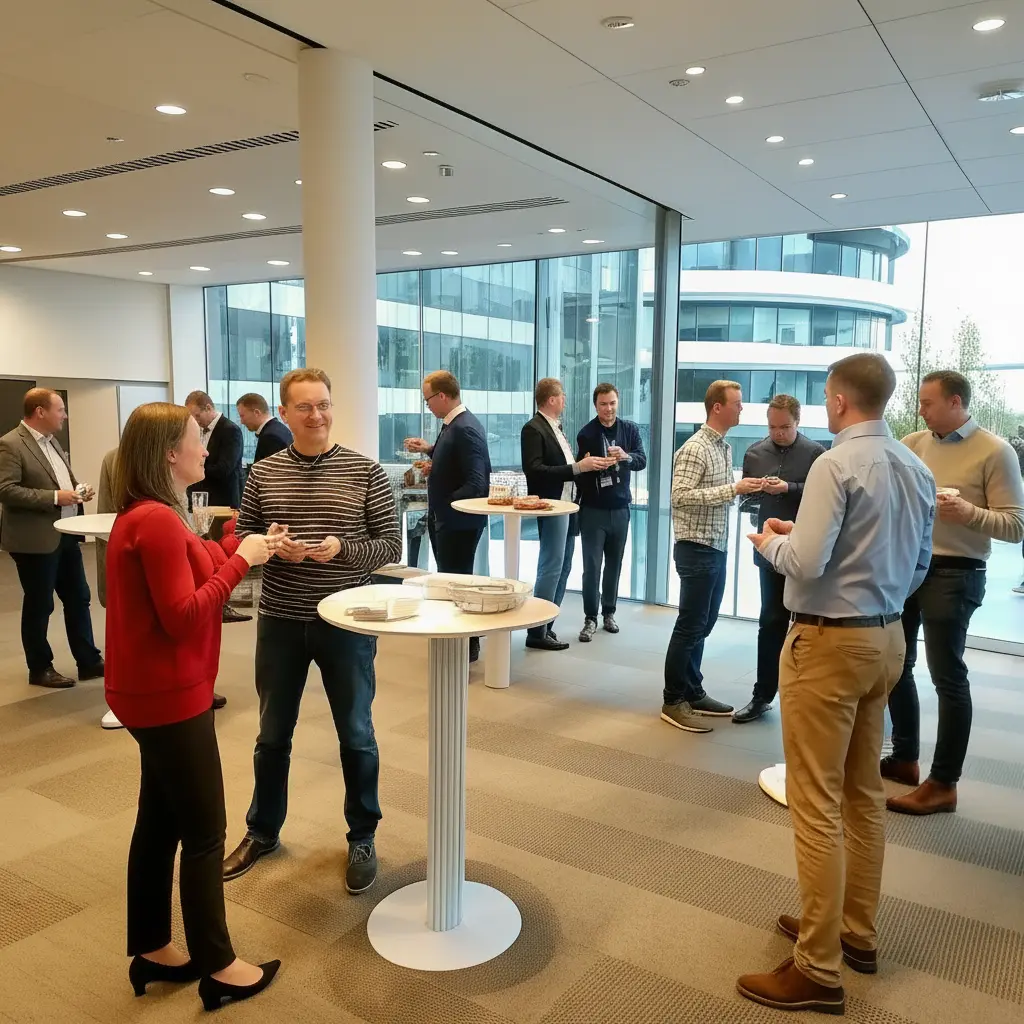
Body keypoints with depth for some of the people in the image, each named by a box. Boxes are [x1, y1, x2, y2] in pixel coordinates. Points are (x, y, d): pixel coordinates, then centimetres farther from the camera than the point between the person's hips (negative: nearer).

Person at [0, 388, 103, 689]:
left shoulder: (50, 440, 13)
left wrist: (77, 491, 3)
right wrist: (54, 497, -24)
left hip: (66, 534, 9)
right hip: (36, 539, -8)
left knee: (78, 599, 12)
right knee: (38, 606, 5)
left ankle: (89, 661, 22)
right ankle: (40, 669, 19)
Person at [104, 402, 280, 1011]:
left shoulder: (148, 516, 10)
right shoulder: (156, 521, -22)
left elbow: (192, 570, 12)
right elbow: (184, 616, -25)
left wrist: (238, 547, 3)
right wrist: (240, 560, -19)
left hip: (156, 692, 10)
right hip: (169, 696, -10)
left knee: (160, 823, 19)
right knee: (204, 834, 2)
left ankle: (151, 951, 33)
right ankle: (218, 968, 16)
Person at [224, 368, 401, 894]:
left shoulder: (365, 471, -6)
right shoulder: (262, 472, 0)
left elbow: (391, 545, -5)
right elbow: (241, 540, 6)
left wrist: (341, 548, -22)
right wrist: (268, 545, -16)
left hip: (346, 622, -2)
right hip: (279, 622, 2)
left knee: (355, 735, 11)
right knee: (272, 734, 17)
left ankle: (362, 837, 30)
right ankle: (262, 830, 39)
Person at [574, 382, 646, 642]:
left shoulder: (630, 429, 3)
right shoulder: (587, 433, -6)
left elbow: (642, 461, -7)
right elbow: (580, 470, -2)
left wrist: (626, 456, -25)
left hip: (620, 508, 3)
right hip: (593, 509, -3)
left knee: (614, 564, 11)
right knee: (591, 566, -3)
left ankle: (609, 613, 24)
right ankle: (590, 618, 5)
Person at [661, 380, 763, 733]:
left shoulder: (725, 447, 13)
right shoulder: (695, 448, -15)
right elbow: (680, 496, -24)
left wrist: (744, 490, 3)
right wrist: (733, 489, -25)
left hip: (716, 549, 9)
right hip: (697, 549, -9)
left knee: (703, 625, 15)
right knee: (690, 626, -2)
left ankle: (693, 693, 26)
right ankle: (673, 702, 8)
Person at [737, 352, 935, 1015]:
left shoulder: (837, 464, -18)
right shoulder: (918, 470, 6)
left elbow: (805, 564, -22)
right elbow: (920, 566, 13)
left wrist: (770, 541, -3)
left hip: (829, 642, -8)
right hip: (888, 638, 8)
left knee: (817, 804, 0)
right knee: (865, 793, 19)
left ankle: (819, 971, 9)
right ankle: (858, 933, 34)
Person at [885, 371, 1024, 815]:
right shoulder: (913, 443, 6)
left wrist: (969, 513, -28)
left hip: (953, 575, -6)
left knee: (948, 677, -1)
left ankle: (943, 783, 10)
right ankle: (904, 757, 32)